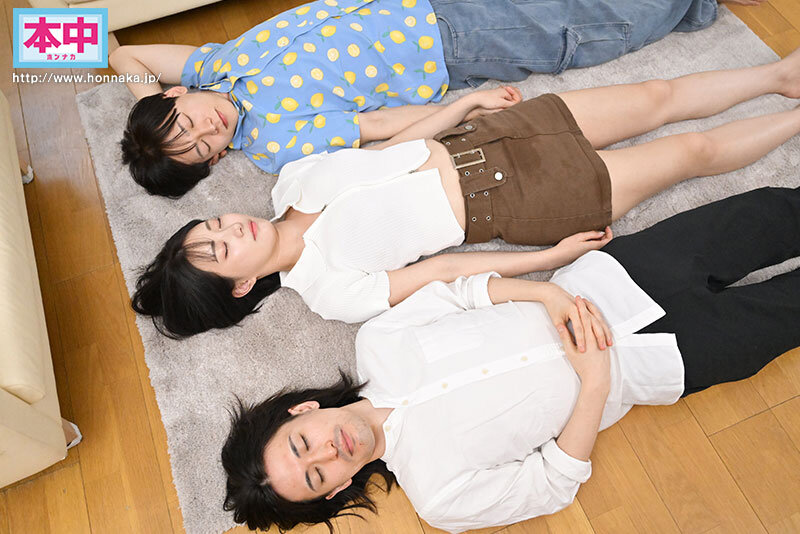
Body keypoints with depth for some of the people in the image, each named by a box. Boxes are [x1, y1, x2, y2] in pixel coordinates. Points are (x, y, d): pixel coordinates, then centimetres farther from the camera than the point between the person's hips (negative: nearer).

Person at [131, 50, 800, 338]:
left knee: (661, 97, 10)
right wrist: (553, 256, -13)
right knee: (694, 152, 3)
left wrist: (468, 102, 5)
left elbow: (395, 145, 7)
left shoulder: (291, 181, 0)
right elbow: (444, 272, -16)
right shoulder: (329, 290, -16)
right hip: (513, 200, -5)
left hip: (478, 136, 5)